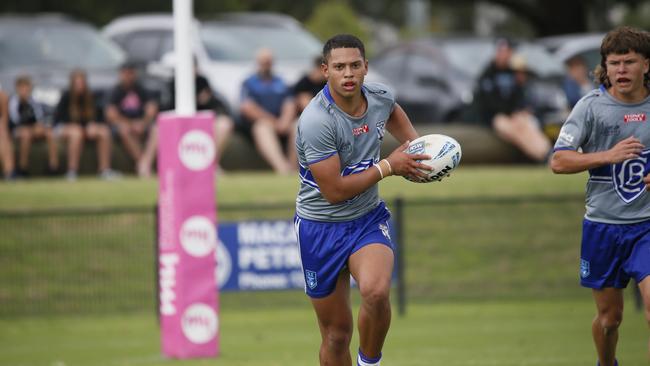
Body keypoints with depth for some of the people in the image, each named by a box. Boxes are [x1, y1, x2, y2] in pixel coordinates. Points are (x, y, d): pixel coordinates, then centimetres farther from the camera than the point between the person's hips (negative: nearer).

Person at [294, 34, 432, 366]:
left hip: (368, 218, 3)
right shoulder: (317, 121, -25)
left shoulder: (380, 97, -6)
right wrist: (388, 167, -16)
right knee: (336, 333, 5)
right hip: (321, 226, -3)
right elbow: (335, 191, -24)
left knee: (376, 291, -28)